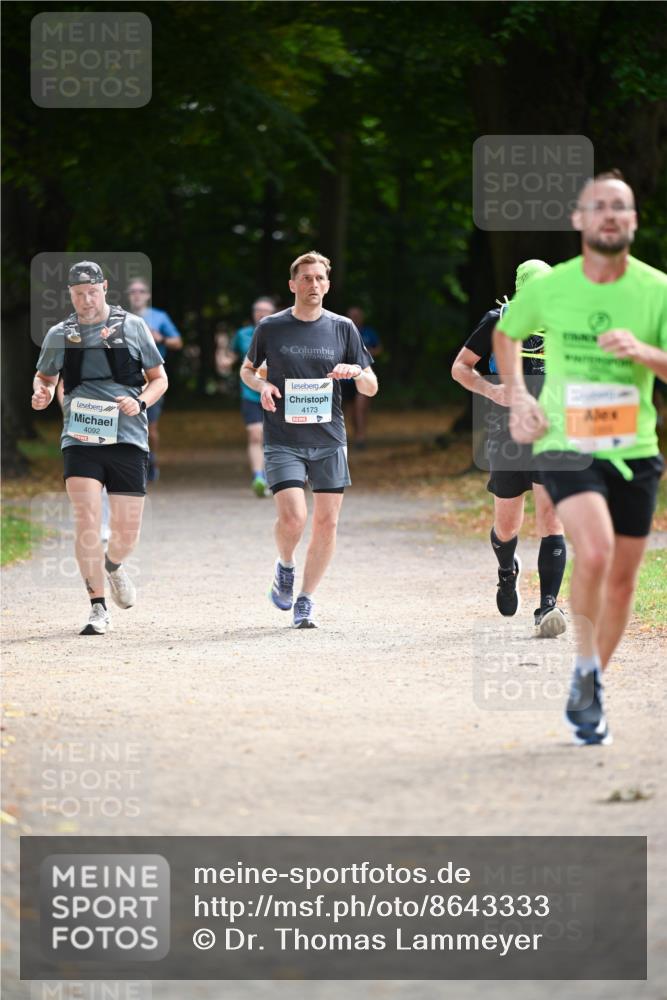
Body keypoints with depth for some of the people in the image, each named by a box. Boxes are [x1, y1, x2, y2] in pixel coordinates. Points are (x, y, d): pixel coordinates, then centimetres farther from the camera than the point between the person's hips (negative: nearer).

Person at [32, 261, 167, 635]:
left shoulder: (132, 326, 5)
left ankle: (112, 566, 38)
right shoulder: (59, 335, 9)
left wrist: (140, 401, -10)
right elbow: (45, 375, 25)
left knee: (127, 532, 2)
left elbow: (159, 378, 10)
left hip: (127, 439, 0)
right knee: (87, 521, -15)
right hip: (80, 439, 0)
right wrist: (42, 392, 2)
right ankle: (98, 608, -6)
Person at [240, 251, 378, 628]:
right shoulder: (271, 327, 2)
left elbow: (371, 388, 8)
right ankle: (285, 566, 15)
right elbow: (247, 369, 18)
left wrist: (357, 372, -14)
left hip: (329, 441, 2)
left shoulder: (343, 328, 6)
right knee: (293, 517, -17)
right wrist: (261, 385, -4)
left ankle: (306, 599, 15)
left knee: (327, 522, 0)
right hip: (283, 441, -2)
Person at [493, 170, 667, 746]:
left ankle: (588, 692, 28)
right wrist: (518, 399, 5)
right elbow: (506, 334, 17)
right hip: (566, 445, -2)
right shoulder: (549, 288, -3)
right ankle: (586, 673, -4)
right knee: (595, 552, -25)